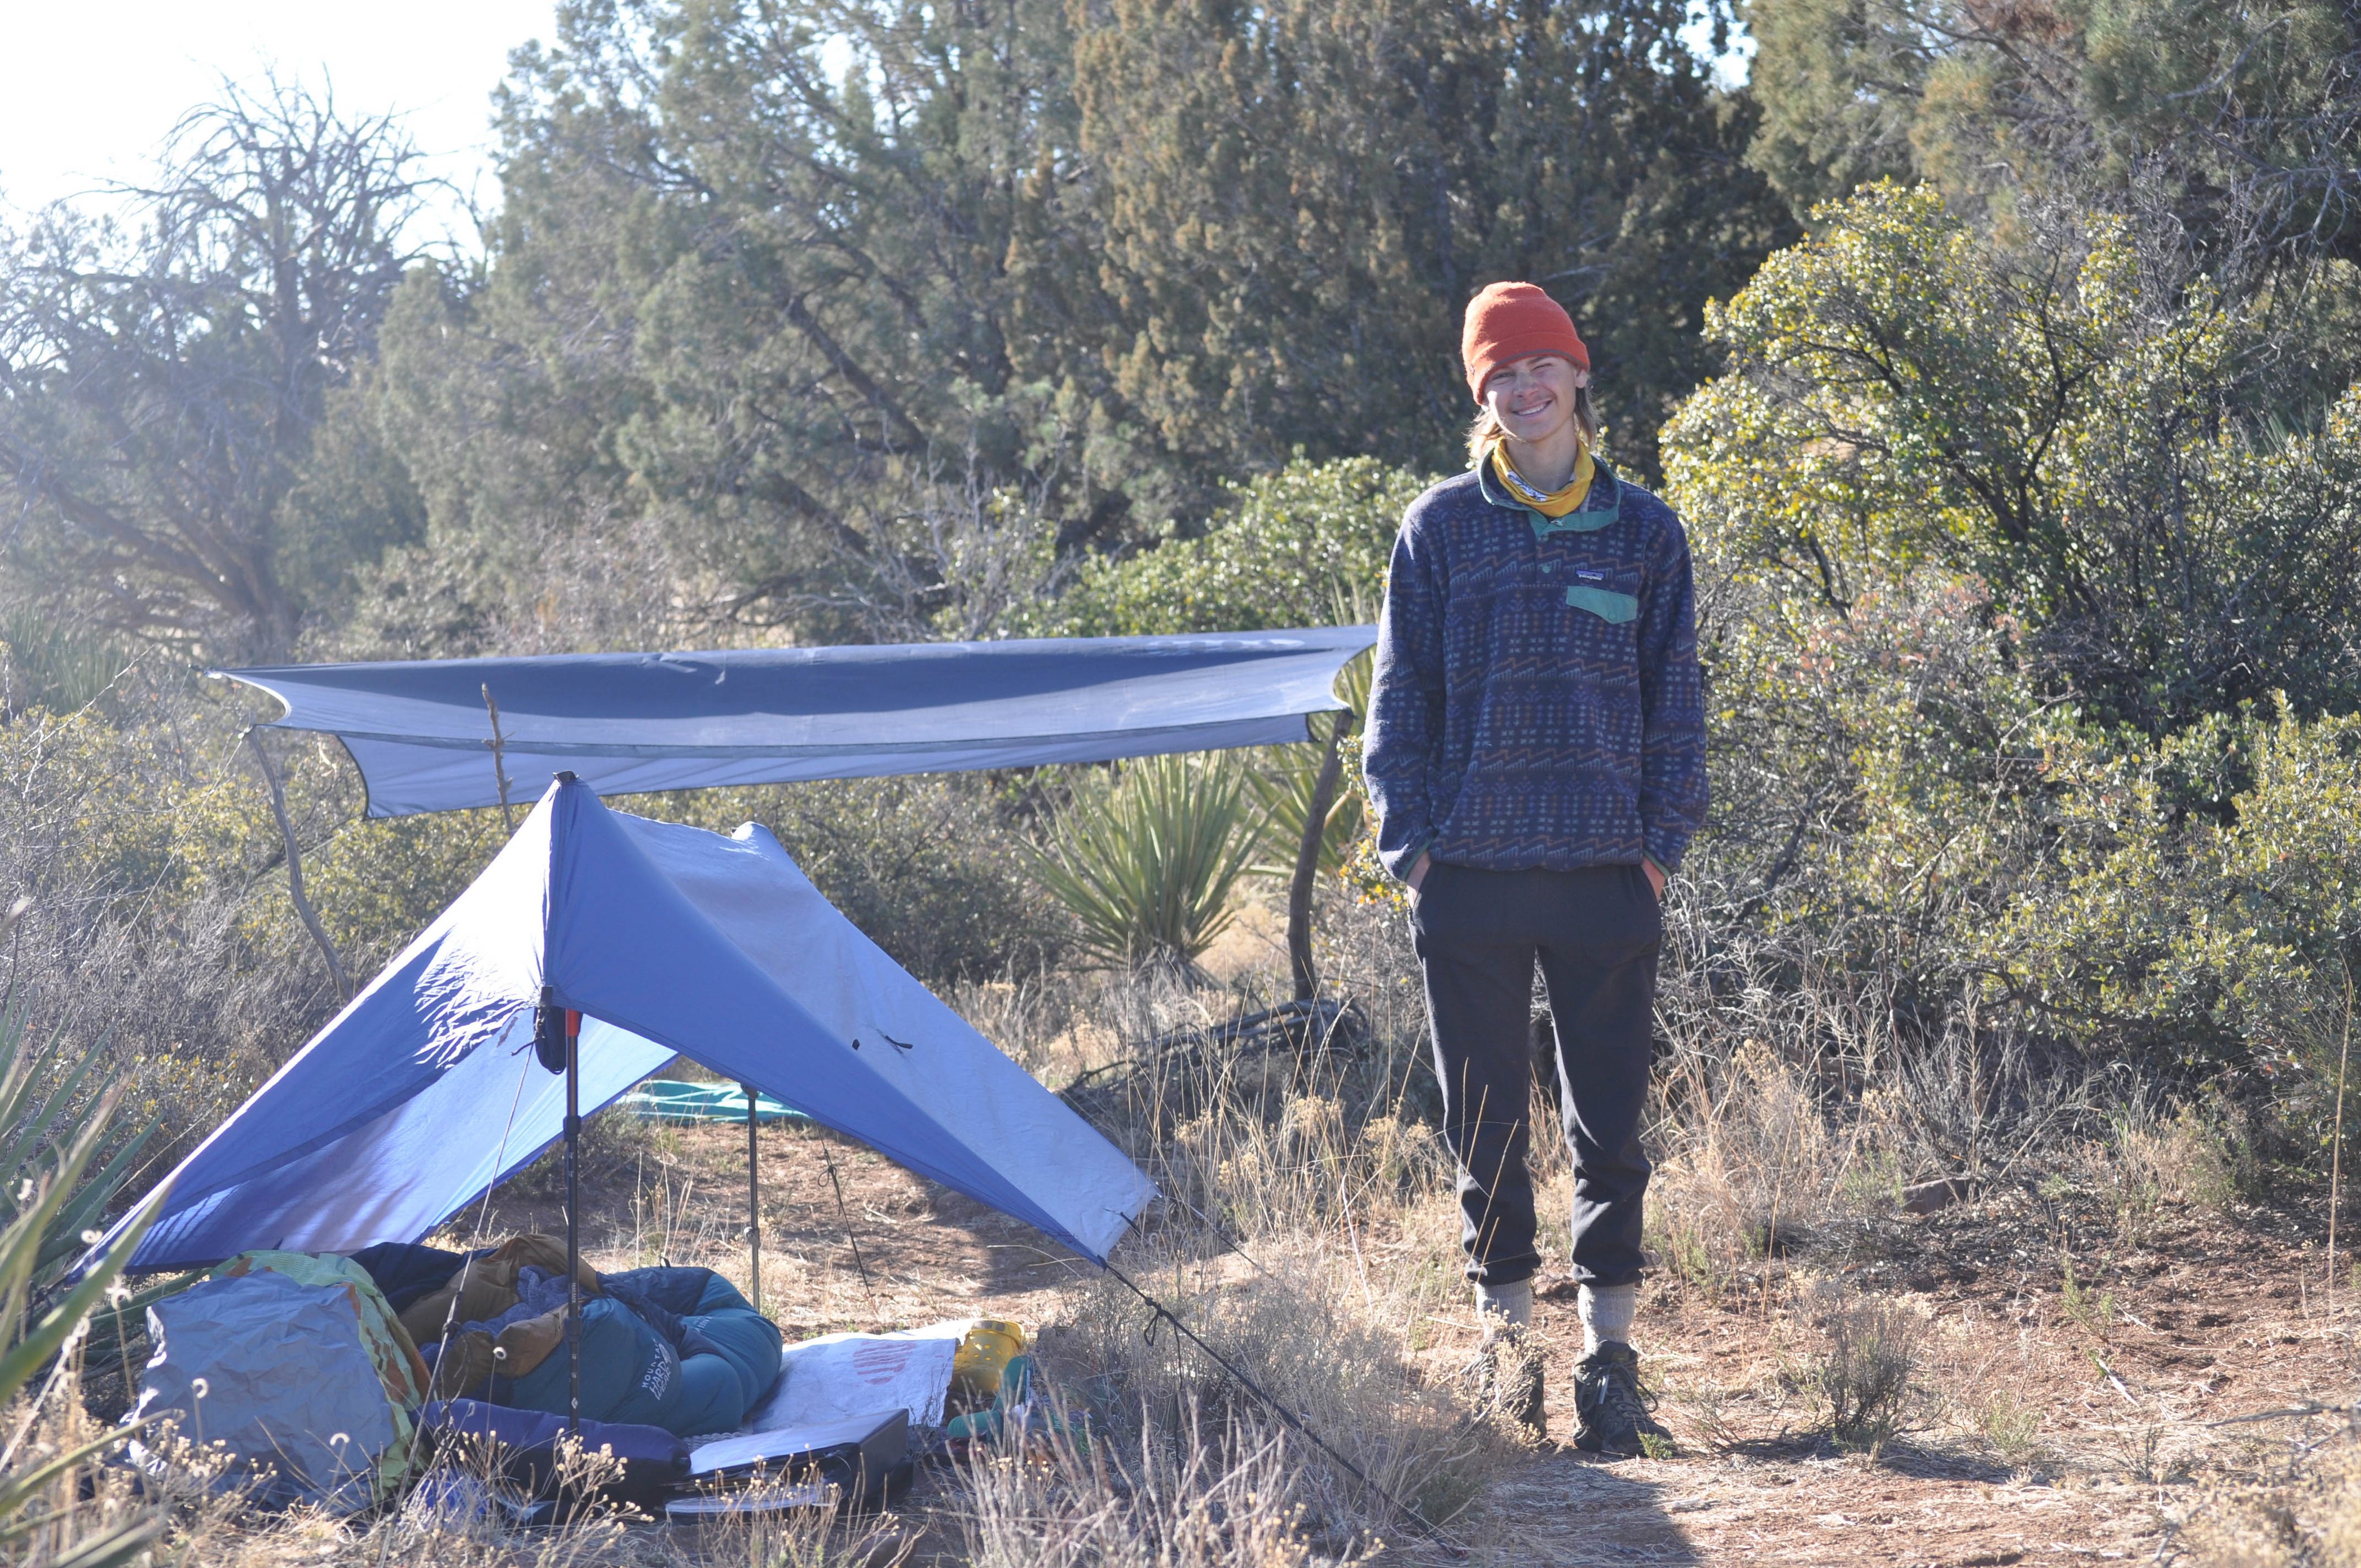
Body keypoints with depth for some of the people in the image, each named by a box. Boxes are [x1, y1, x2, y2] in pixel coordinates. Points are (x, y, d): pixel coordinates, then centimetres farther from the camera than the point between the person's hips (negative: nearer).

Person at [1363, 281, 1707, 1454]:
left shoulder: (1643, 532, 7)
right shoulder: (1440, 529, 6)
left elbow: (1675, 703, 8)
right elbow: (1400, 696, 7)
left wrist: (1662, 841, 1)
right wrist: (1408, 841, 0)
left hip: (1606, 875, 0)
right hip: (1471, 874, 0)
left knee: (1609, 1124, 3)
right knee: (1487, 1124, 6)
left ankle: (1610, 1356, 11)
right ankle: (1508, 1348, 17)